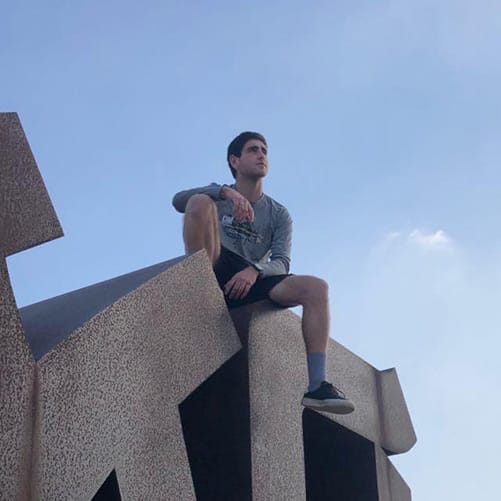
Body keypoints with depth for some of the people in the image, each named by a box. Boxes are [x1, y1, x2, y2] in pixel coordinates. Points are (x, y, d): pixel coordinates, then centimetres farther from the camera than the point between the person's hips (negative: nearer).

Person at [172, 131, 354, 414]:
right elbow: (178, 200, -9)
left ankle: (317, 386, -31)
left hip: (251, 280, 2)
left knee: (316, 288, -23)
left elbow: (282, 263, 0)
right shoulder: (218, 195, 15)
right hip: (218, 272, -2)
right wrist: (225, 192, -26)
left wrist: (254, 271, -23)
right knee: (201, 201, -22)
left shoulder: (279, 214, 17)